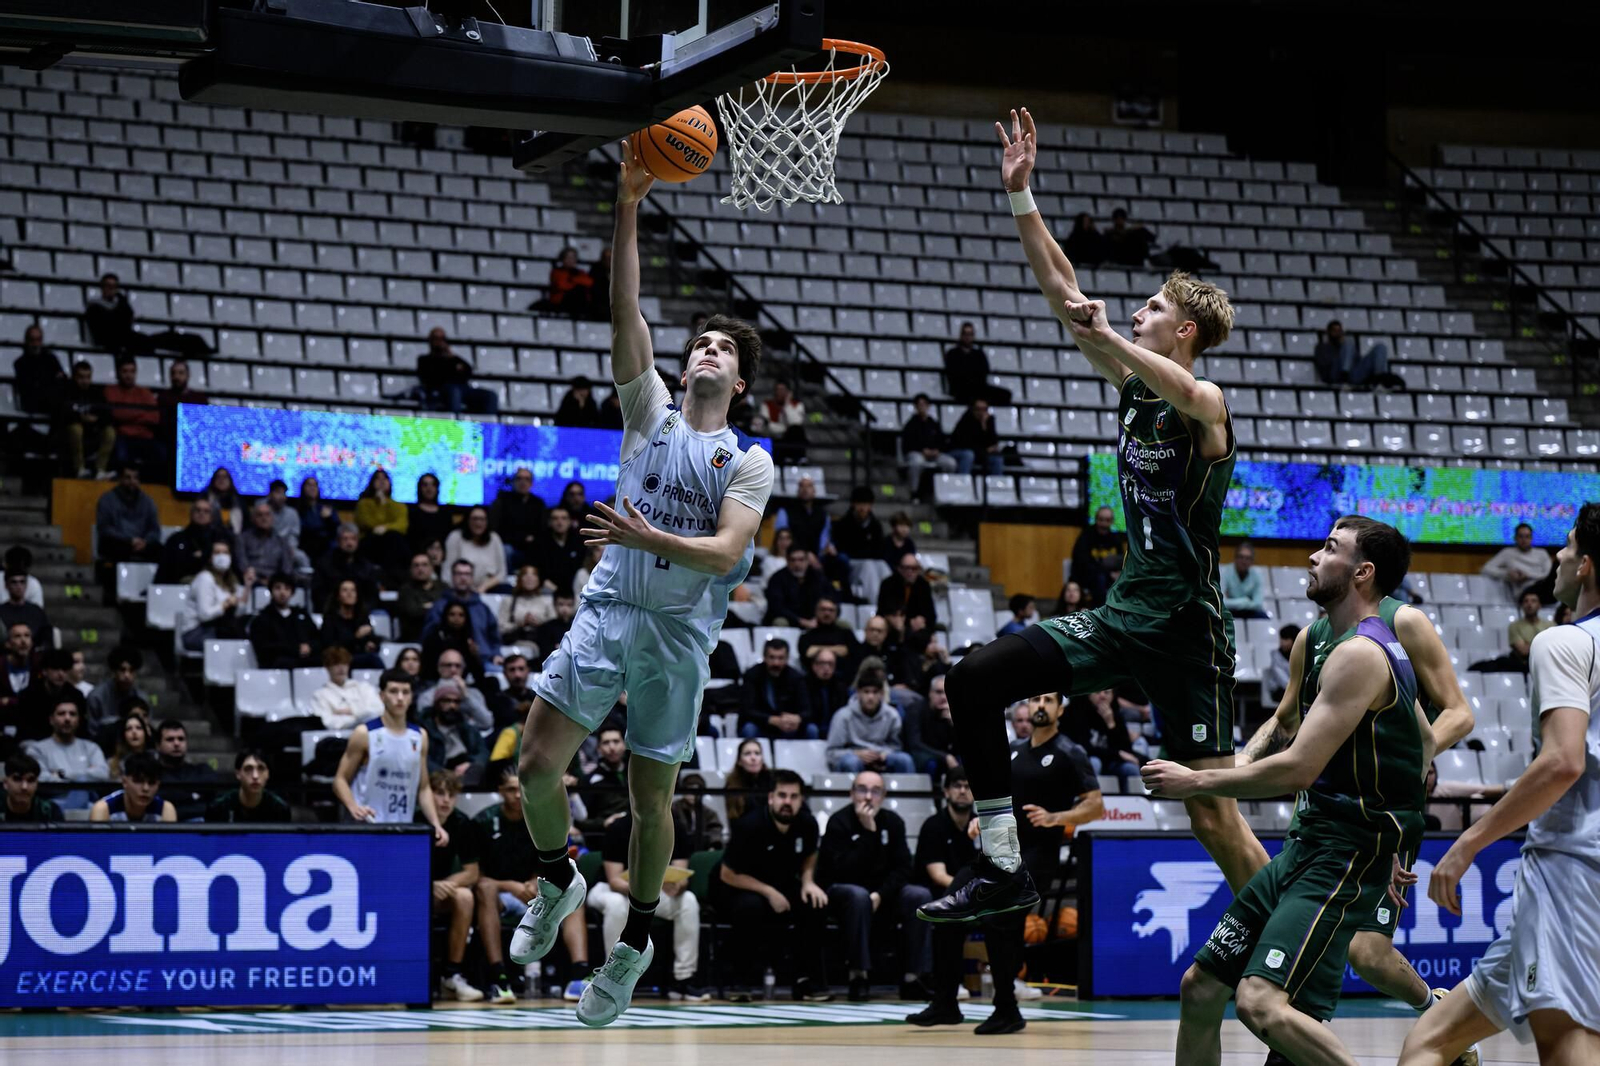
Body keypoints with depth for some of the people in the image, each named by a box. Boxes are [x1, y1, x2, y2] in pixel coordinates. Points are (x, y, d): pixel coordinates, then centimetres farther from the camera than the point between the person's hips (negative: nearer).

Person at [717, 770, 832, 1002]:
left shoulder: (807, 824, -9)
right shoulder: (750, 826, -24)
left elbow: (808, 858, 13)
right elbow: (728, 875, -18)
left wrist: (808, 882, -9)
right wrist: (769, 892, -25)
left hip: (781, 889, 5)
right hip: (739, 889, -5)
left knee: (816, 904, -21)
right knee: (750, 906, -37)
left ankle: (808, 980, -10)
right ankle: (742, 981, -21)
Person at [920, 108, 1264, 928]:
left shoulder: (1204, 404, -9)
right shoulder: (1132, 384, 10)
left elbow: (1183, 392, -36)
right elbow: (1060, 290, 9)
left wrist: (1106, 336, -44)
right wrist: (1020, 196, 3)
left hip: (1185, 627, -7)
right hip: (1122, 615, 7)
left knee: (1212, 813, -8)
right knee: (973, 681, -5)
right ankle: (1004, 869, -3)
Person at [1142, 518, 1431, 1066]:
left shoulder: (1359, 655, -17)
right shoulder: (1371, 647, 15)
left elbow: (1298, 769, -22)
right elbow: (1425, 742, 29)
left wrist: (1195, 781, -13)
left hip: (1341, 859, -10)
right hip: (1303, 849, 10)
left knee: (1262, 1004, -27)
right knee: (1200, 990, 11)